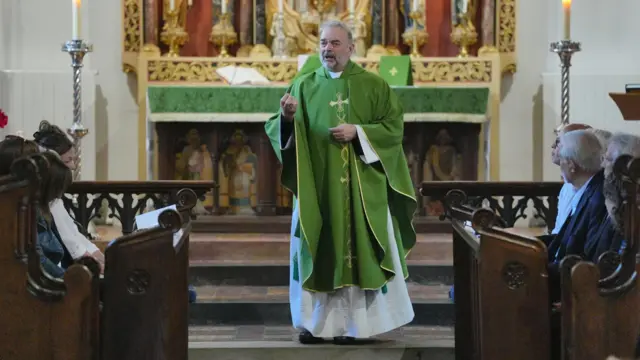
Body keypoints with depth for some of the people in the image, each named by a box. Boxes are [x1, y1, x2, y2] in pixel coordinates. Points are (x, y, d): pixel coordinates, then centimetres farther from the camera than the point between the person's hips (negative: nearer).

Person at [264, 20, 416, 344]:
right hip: (317, 186, 1)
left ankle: (351, 322, 8)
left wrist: (358, 132, -15)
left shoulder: (373, 85, 2)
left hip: (361, 187, -1)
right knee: (318, 252, 3)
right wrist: (287, 117, -21)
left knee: (358, 250, 0)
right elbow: (279, 132, 0)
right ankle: (315, 321, 11)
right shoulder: (304, 86, 6)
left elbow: (394, 128, -2)